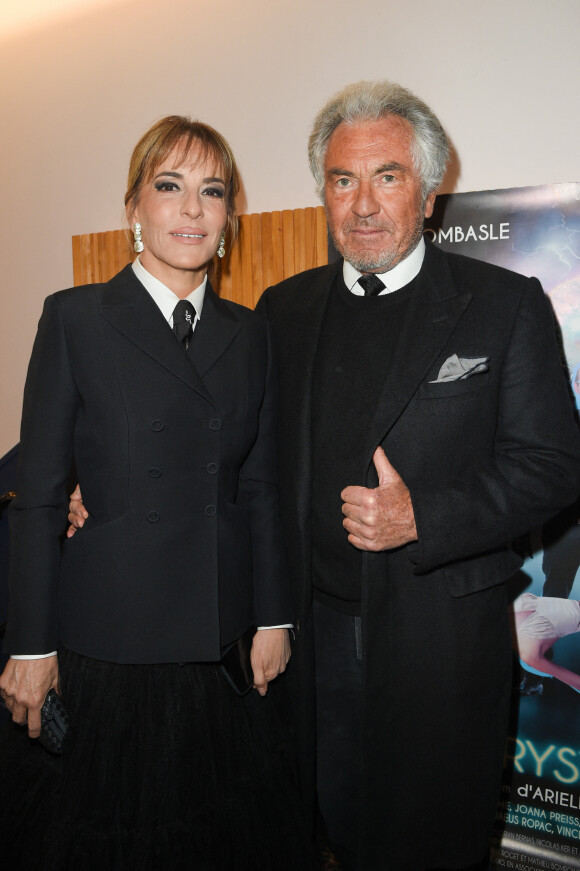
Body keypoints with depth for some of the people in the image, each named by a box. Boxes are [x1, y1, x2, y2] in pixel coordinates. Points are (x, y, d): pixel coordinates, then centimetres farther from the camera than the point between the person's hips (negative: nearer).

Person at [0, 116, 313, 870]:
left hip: (229, 641, 4)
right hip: (110, 641, -3)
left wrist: (273, 618, 5)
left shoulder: (249, 333, 7)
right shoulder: (75, 318, -5)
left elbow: (259, 487, 8)